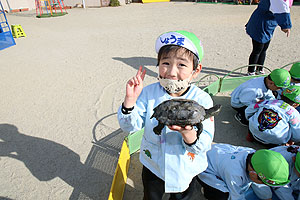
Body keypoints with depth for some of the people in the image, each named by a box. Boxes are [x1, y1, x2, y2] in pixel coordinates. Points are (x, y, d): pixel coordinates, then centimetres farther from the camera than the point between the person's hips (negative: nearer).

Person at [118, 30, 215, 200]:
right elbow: (131, 127, -15)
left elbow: (204, 145, -24)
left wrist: (187, 132, -46)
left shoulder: (202, 100, -22)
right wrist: (130, 100, -32)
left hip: (186, 170, 0)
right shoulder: (148, 93, -19)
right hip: (153, 167, 1)